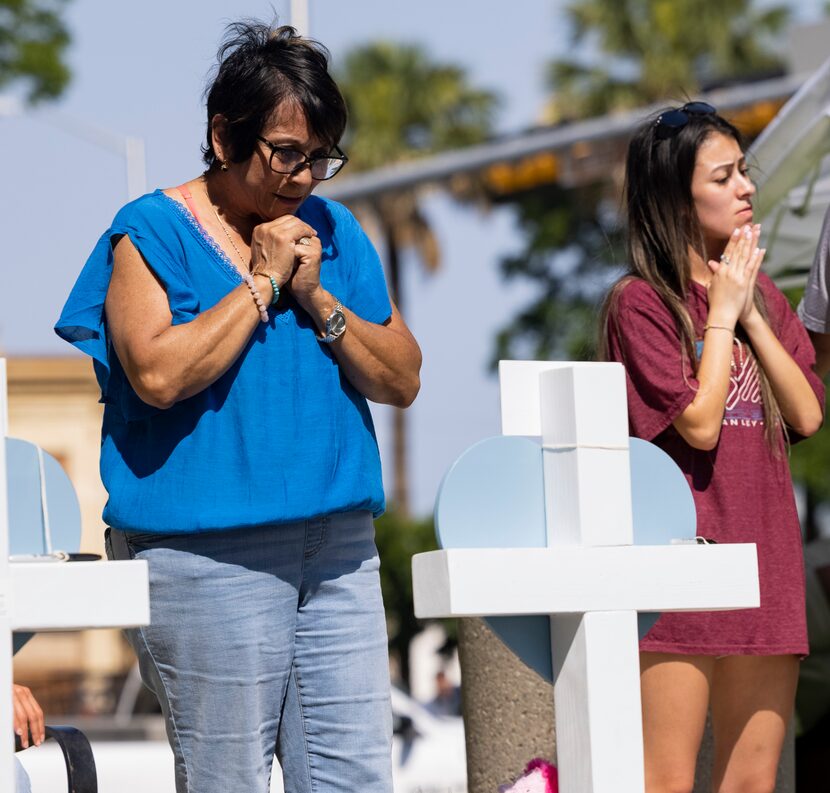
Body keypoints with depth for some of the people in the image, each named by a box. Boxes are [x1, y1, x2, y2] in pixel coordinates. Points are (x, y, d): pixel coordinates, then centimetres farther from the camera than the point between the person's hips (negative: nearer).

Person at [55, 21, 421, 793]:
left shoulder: (334, 233, 13)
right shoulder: (153, 233, -2)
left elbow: (402, 379, 9)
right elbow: (159, 374, -18)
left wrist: (317, 298, -5)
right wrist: (262, 282, -11)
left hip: (337, 548, 5)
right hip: (206, 550, -5)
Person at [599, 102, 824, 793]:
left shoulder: (760, 292, 14)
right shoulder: (639, 302, -6)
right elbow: (698, 423, -14)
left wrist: (753, 315, -3)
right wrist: (721, 314, -7)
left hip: (765, 555, 7)